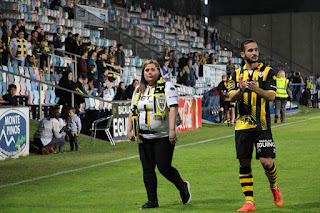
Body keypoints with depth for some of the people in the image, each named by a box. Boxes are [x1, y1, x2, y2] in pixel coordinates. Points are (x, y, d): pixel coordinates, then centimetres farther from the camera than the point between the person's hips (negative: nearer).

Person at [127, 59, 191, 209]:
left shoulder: (167, 87, -4)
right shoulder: (139, 91, 13)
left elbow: (173, 108, -13)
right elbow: (133, 112, 18)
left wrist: (172, 129, -23)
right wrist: (129, 130, 9)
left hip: (163, 136, -5)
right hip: (144, 137, 5)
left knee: (164, 168, -7)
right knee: (147, 169, 3)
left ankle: (182, 187, 19)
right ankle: (152, 201, 10)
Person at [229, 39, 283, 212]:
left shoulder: (268, 72, 3)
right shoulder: (237, 74, 12)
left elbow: (271, 96, -7)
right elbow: (231, 97, 2)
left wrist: (257, 89, -26)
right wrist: (240, 90, -20)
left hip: (262, 125, -2)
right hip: (242, 125, 2)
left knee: (266, 162, -9)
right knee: (244, 163, 0)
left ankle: (274, 187, 22)